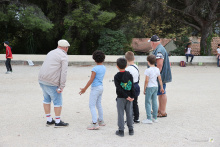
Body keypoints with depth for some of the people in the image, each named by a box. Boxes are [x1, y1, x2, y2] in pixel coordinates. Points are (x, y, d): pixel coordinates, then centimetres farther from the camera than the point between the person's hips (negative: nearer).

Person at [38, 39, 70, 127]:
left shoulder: (51, 53, 17)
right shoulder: (64, 57, -6)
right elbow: (64, 72, -14)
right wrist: (62, 86, -14)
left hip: (41, 79, 8)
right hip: (52, 83, -8)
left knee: (47, 99, 18)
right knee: (58, 101, 4)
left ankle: (49, 120, 25)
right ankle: (58, 122, 11)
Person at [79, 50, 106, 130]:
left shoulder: (95, 69, -20)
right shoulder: (104, 68, 4)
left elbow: (91, 80, -20)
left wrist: (84, 89, -13)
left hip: (95, 88, -8)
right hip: (101, 87, 8)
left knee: (92, 105, -3)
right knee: (99, 105, 18)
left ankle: (95, 123, -7)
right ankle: (101, 121, 27)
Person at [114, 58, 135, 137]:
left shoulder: (116, 76, -9)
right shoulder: (129, 75, -1)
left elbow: (119, 89, -15)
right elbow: (132, 86, -3)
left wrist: (126, 97, -12)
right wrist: (132, 96, 1)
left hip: (120, 98, -3)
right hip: (129, 97, 3)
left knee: (120, 113, 4)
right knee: (129, 113, 12)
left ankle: (121, 130, 5)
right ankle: (131, 130, 18)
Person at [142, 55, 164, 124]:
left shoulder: (148, 70, -15)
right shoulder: (157, 69, 5)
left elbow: (146, 80, -15)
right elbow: (160, 79, 9)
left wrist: (144, 89, -7)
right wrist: (161, 87, 18)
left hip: (149, 87, -7)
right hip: (156, 87, 7)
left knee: (148, 102, -1)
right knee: (154, 102, 12)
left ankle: (149, 119, -3)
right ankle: (155, 118, 18)